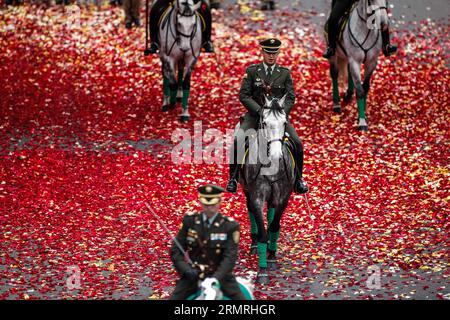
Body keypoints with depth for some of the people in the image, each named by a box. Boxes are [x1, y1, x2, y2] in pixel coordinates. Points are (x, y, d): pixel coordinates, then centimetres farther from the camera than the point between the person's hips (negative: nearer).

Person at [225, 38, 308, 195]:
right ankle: (233, 177, -9)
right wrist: (259, 110, -14)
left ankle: (298, 180, 6)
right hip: (255, 114, -1)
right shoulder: (252, 71, 4)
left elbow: (291, 97, 4)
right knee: (237, 140, -24)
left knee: (297, 144, -14)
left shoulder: (285, 73, 8)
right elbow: (243, 95, -1)